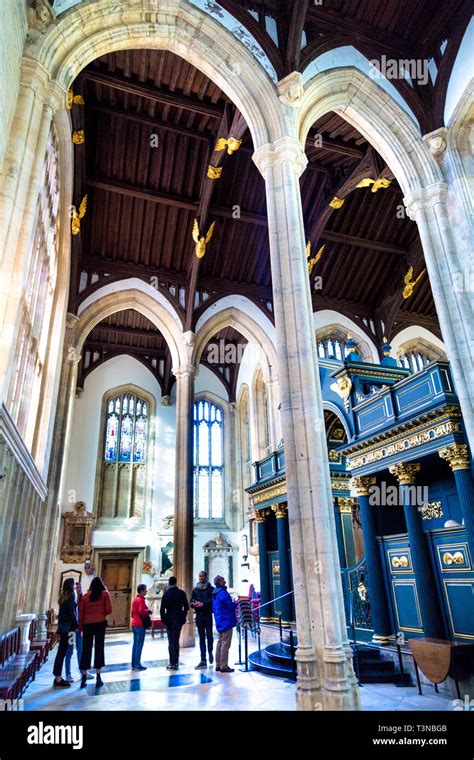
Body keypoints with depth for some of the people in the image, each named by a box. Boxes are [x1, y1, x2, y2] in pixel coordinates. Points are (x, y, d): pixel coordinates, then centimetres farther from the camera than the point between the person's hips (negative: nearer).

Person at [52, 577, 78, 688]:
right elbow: (71, 612, -15)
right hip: (68, 627, -8)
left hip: (62, 627, 8)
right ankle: (58, 680, -1)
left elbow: (63, 612, 16)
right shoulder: (70, 596, -12)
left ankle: (58, 678, 19)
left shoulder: (63, 596, 13)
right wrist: (76, 625, -6)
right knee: (62, 651, -5)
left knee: (61, 651, 12)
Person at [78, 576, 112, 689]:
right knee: (99, 648, 3)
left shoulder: (85, 596, 10)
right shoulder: (105, 594, 4)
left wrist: (81, 628, 13)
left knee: (86, 650, 9)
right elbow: (109, 610, -2)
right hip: (100, 623, -2)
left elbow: (81, 613, 8)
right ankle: (98, 677, 4)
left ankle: (84, 677, 11)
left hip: (87, 624, 2)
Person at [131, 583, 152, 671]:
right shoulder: (141, 600, -15)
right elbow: (141, 611, -27)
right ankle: (137, 665, 0)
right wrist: (148, 611, -11)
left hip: (134, 624, 9)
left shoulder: (135, 599, 14)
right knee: (139, 645, -3)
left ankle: (134, 664, 17)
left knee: (135, 644, 13)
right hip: (140, 624, -9)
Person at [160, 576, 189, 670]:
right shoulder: (181, 593, -2)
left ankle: (172, 663, 4)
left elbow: (162, 609, -13)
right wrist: (183, 617, 10)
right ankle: (176, 662, 18)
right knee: (176, 641, 15)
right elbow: (186, 607, 0)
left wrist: (164, 619, -3)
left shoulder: (166, 594, -10)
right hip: (179, 620, 3)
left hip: (169, 620, -3)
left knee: (171, 642, 4)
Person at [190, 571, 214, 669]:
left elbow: (213, 600, -10)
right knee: (201, 638, 6)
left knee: (209, 635, -2)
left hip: (208, 615, -3)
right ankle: (203, 660, 10)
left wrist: (203, 603, -22)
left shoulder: (211, 589, 0)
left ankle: (210, 652, 27)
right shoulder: (195, 590, 11)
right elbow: (191, 602, 10)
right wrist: (194, 604, -12)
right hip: (199, 616, 3)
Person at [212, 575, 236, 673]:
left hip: (219, 622, 9)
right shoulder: (223, 593, -21)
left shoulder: (214, 593, 10)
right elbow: (230, 606, -20)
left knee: (220, 643, 15)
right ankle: (224, 666, 2)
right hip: (226, 622, -9)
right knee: (225, 644, -3)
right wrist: (236, 603, -1)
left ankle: (218, 665, 20)